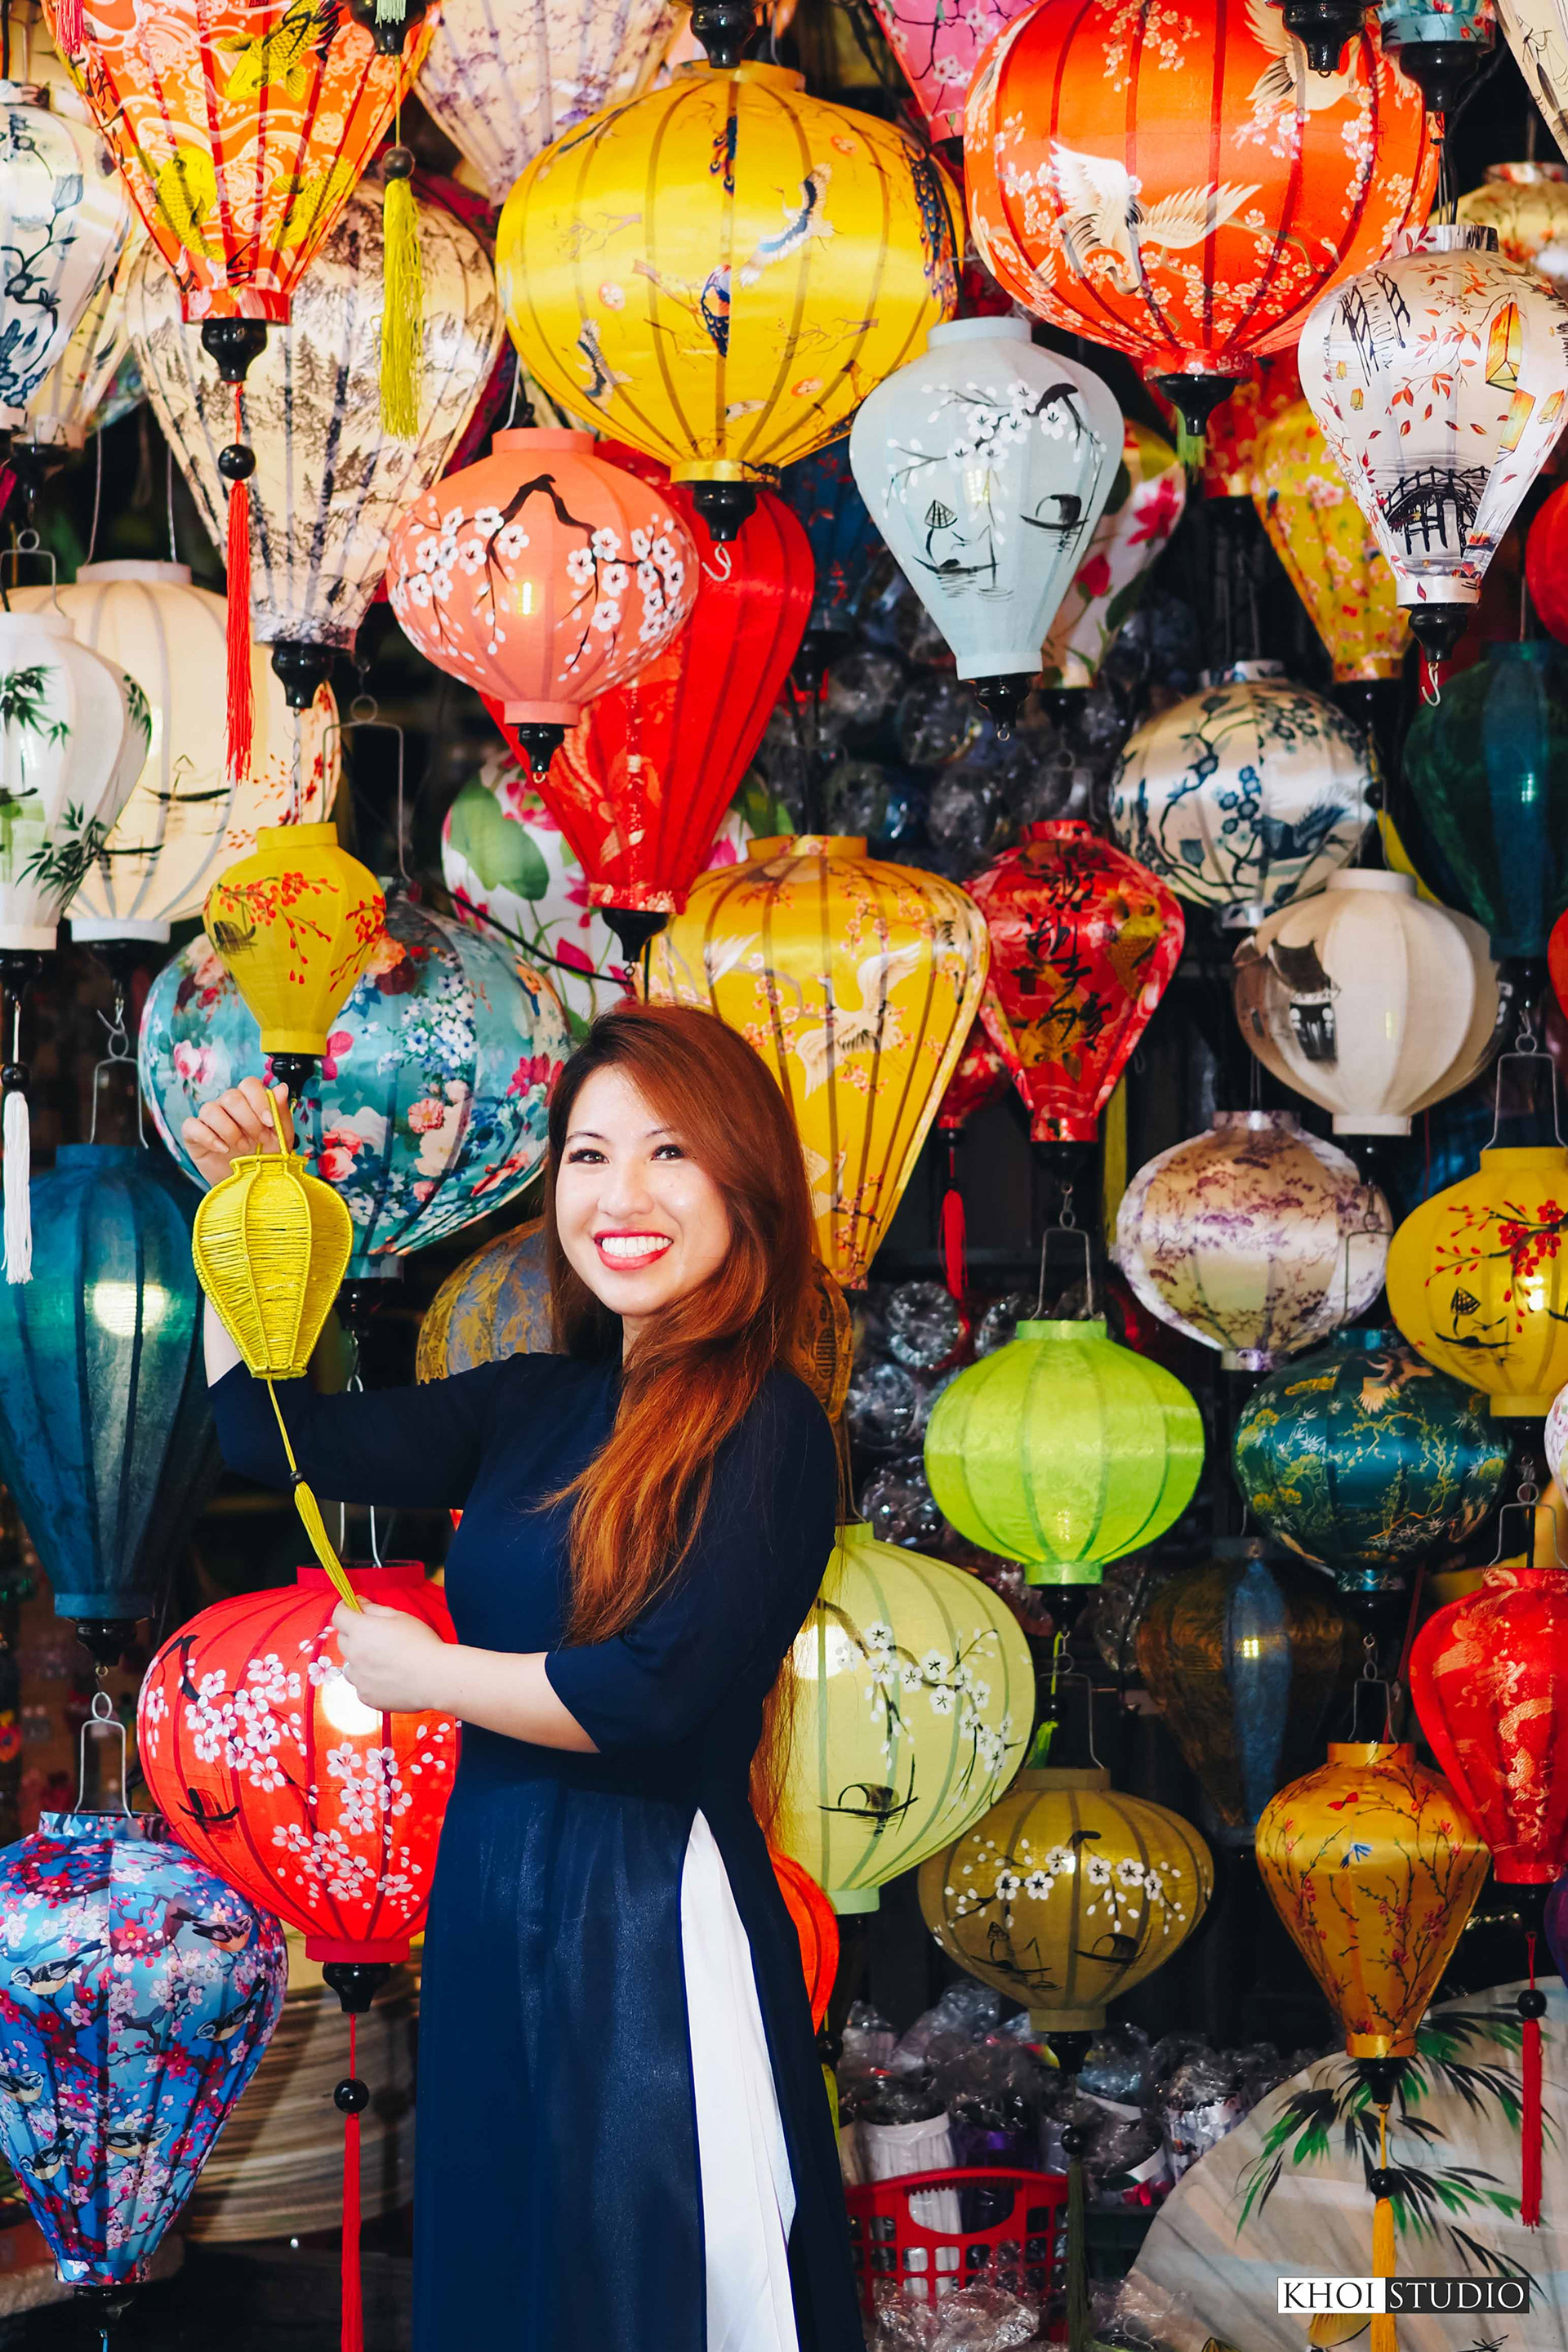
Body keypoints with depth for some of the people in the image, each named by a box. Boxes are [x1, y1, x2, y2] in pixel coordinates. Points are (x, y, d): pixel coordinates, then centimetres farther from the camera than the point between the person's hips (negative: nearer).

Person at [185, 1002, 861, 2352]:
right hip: (491, 1900, 7)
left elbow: (658, 1694, -21)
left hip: (656, 1921, -7)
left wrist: (417, 1672, -8)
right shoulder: (532, 1405, 7)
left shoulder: (767, 1429, -12)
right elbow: (265, 1431, 11)